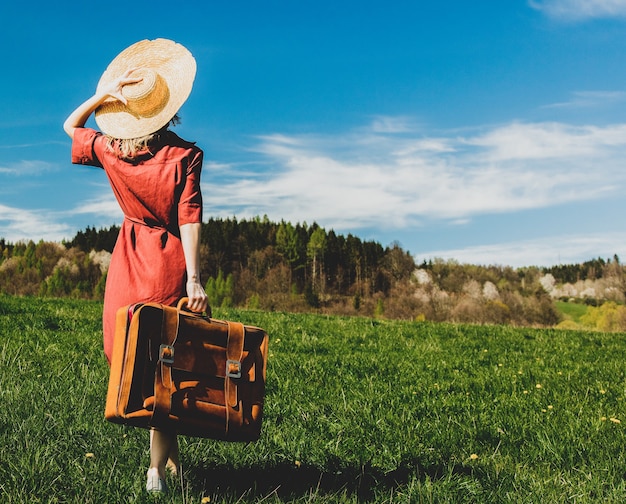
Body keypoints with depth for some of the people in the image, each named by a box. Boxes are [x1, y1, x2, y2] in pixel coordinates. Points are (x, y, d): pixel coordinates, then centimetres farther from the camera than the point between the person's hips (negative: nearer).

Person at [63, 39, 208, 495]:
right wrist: (194, 280, -18)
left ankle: (170, 458, 17)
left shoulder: (111, 151, -3)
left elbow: (70, 127, 16)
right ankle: (158, 469, 13)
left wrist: (104, 95, 4)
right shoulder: (184, 156, -12)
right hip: (169, 264, -2)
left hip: (130, 260, 3)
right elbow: (189, 220, -17)